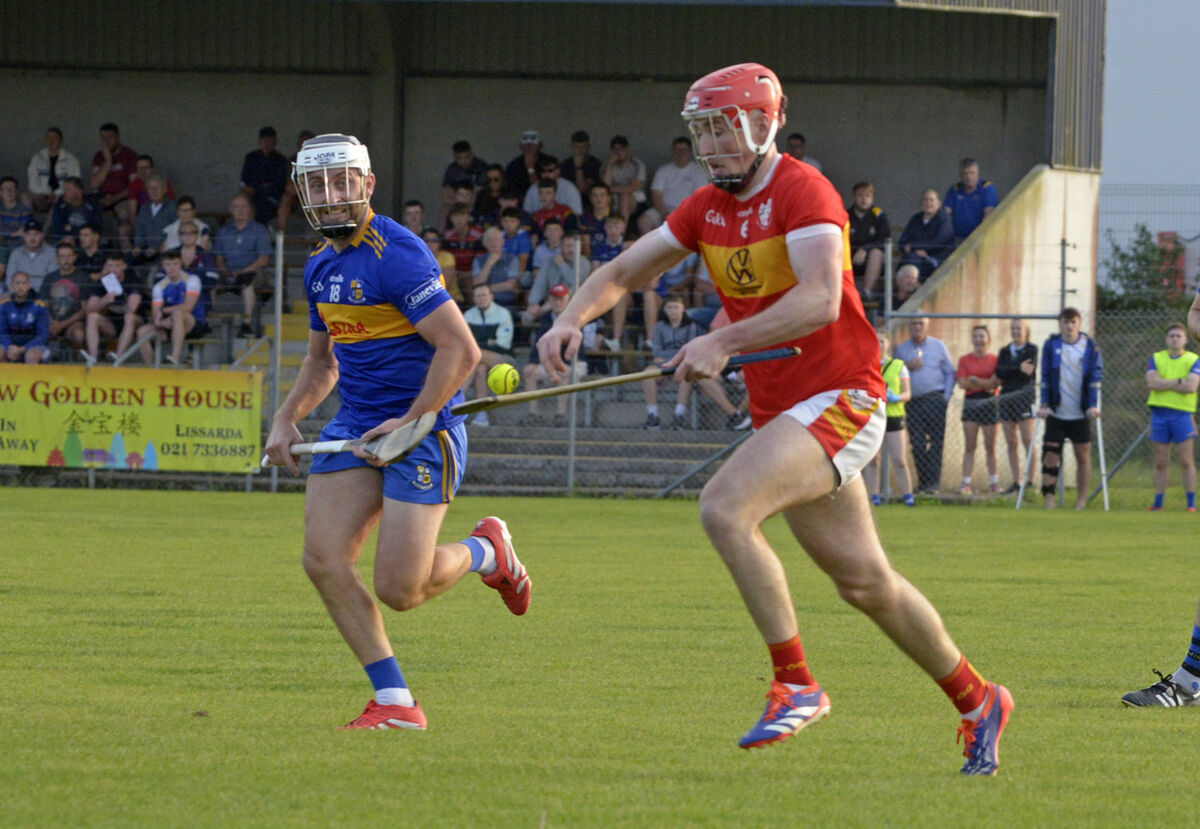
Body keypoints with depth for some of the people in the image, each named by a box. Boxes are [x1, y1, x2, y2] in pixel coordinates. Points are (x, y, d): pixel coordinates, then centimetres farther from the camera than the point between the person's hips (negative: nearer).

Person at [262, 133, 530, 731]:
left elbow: (461, 349, -21)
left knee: (399, 589, -12)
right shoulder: (321, 266, 12)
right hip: (356, 428, 8)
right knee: (324, 559, -10)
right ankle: (395, 701, -2)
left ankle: (486, 552, 21)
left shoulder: (397, 255, -17)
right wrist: (287, 419, 12)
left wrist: (411, 420, -21)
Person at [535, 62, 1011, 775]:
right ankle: (977, 702, 29)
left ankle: (796, 684, -20)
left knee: (724, 507, -27)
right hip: (779, 413, 9)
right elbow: (624, 273, 10)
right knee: (864, 582, 13)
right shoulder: (708, 209, 9)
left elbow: (819, 300, -30)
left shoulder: (803, 192, -16)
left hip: (841, 400, -9)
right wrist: (573, 318, -11)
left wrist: (723, 342, -38)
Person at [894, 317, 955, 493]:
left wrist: (947, 395, -1)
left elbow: (950, 372, 11)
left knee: (936, 441, -8)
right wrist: (907, 366, -8)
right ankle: (922, 482, 4)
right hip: (912, 402, 2)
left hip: (934, 398, -2)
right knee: (917, 444, -2)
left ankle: (933, 482, -9)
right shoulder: (901, 349, 14)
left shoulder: (938, 346, 11)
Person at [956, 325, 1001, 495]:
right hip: (971, 403, 1)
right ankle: (966, 484, -3)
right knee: (969, 447, -2)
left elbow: (997, 382, -6)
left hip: (989, 404, -1)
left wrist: (974, 380, -9)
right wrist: (985, 384, -11)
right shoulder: (965, 360, 6)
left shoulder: (995, 360, 4)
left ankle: (994, 483, 8)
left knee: (990, 447, 1)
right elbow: (962, 383, -4)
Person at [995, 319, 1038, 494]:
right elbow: (999, 372, -2)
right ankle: (1016, 482, 7)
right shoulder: (1004, 351, 15)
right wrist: (1019, 368, -15)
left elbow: (1029, 371, -12)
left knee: (1028, 441, -9)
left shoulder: (1032, 350, 3)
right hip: (1006, 399, 5)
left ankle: (1031, 480, -8)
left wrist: (1009, 371, -7)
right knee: (1011, 443, 3)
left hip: (1025, 398, -5)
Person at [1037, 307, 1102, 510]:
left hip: (1081, 414, 0)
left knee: (1083, 456, 3)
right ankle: (1049, 499, -4)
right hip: (1056, 413, 0)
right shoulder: (1051, 346, 3)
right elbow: (1045, 378, 2)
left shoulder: (1090, 347, 1)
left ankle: (1081, 500, 11)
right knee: (1050, 455, -5)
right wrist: (1044, 405, -5)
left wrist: (1093, 406, -11)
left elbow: (1095, 378, -2)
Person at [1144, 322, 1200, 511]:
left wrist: (1163, 384, -8)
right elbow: (1151, 383, -7)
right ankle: (1158, 502, 9)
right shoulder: (1156, 359, 9)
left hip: (1182, 413, -2)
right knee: (1160, 462, 4)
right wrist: (1179, 381, -11)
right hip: (1159, 412, 2)